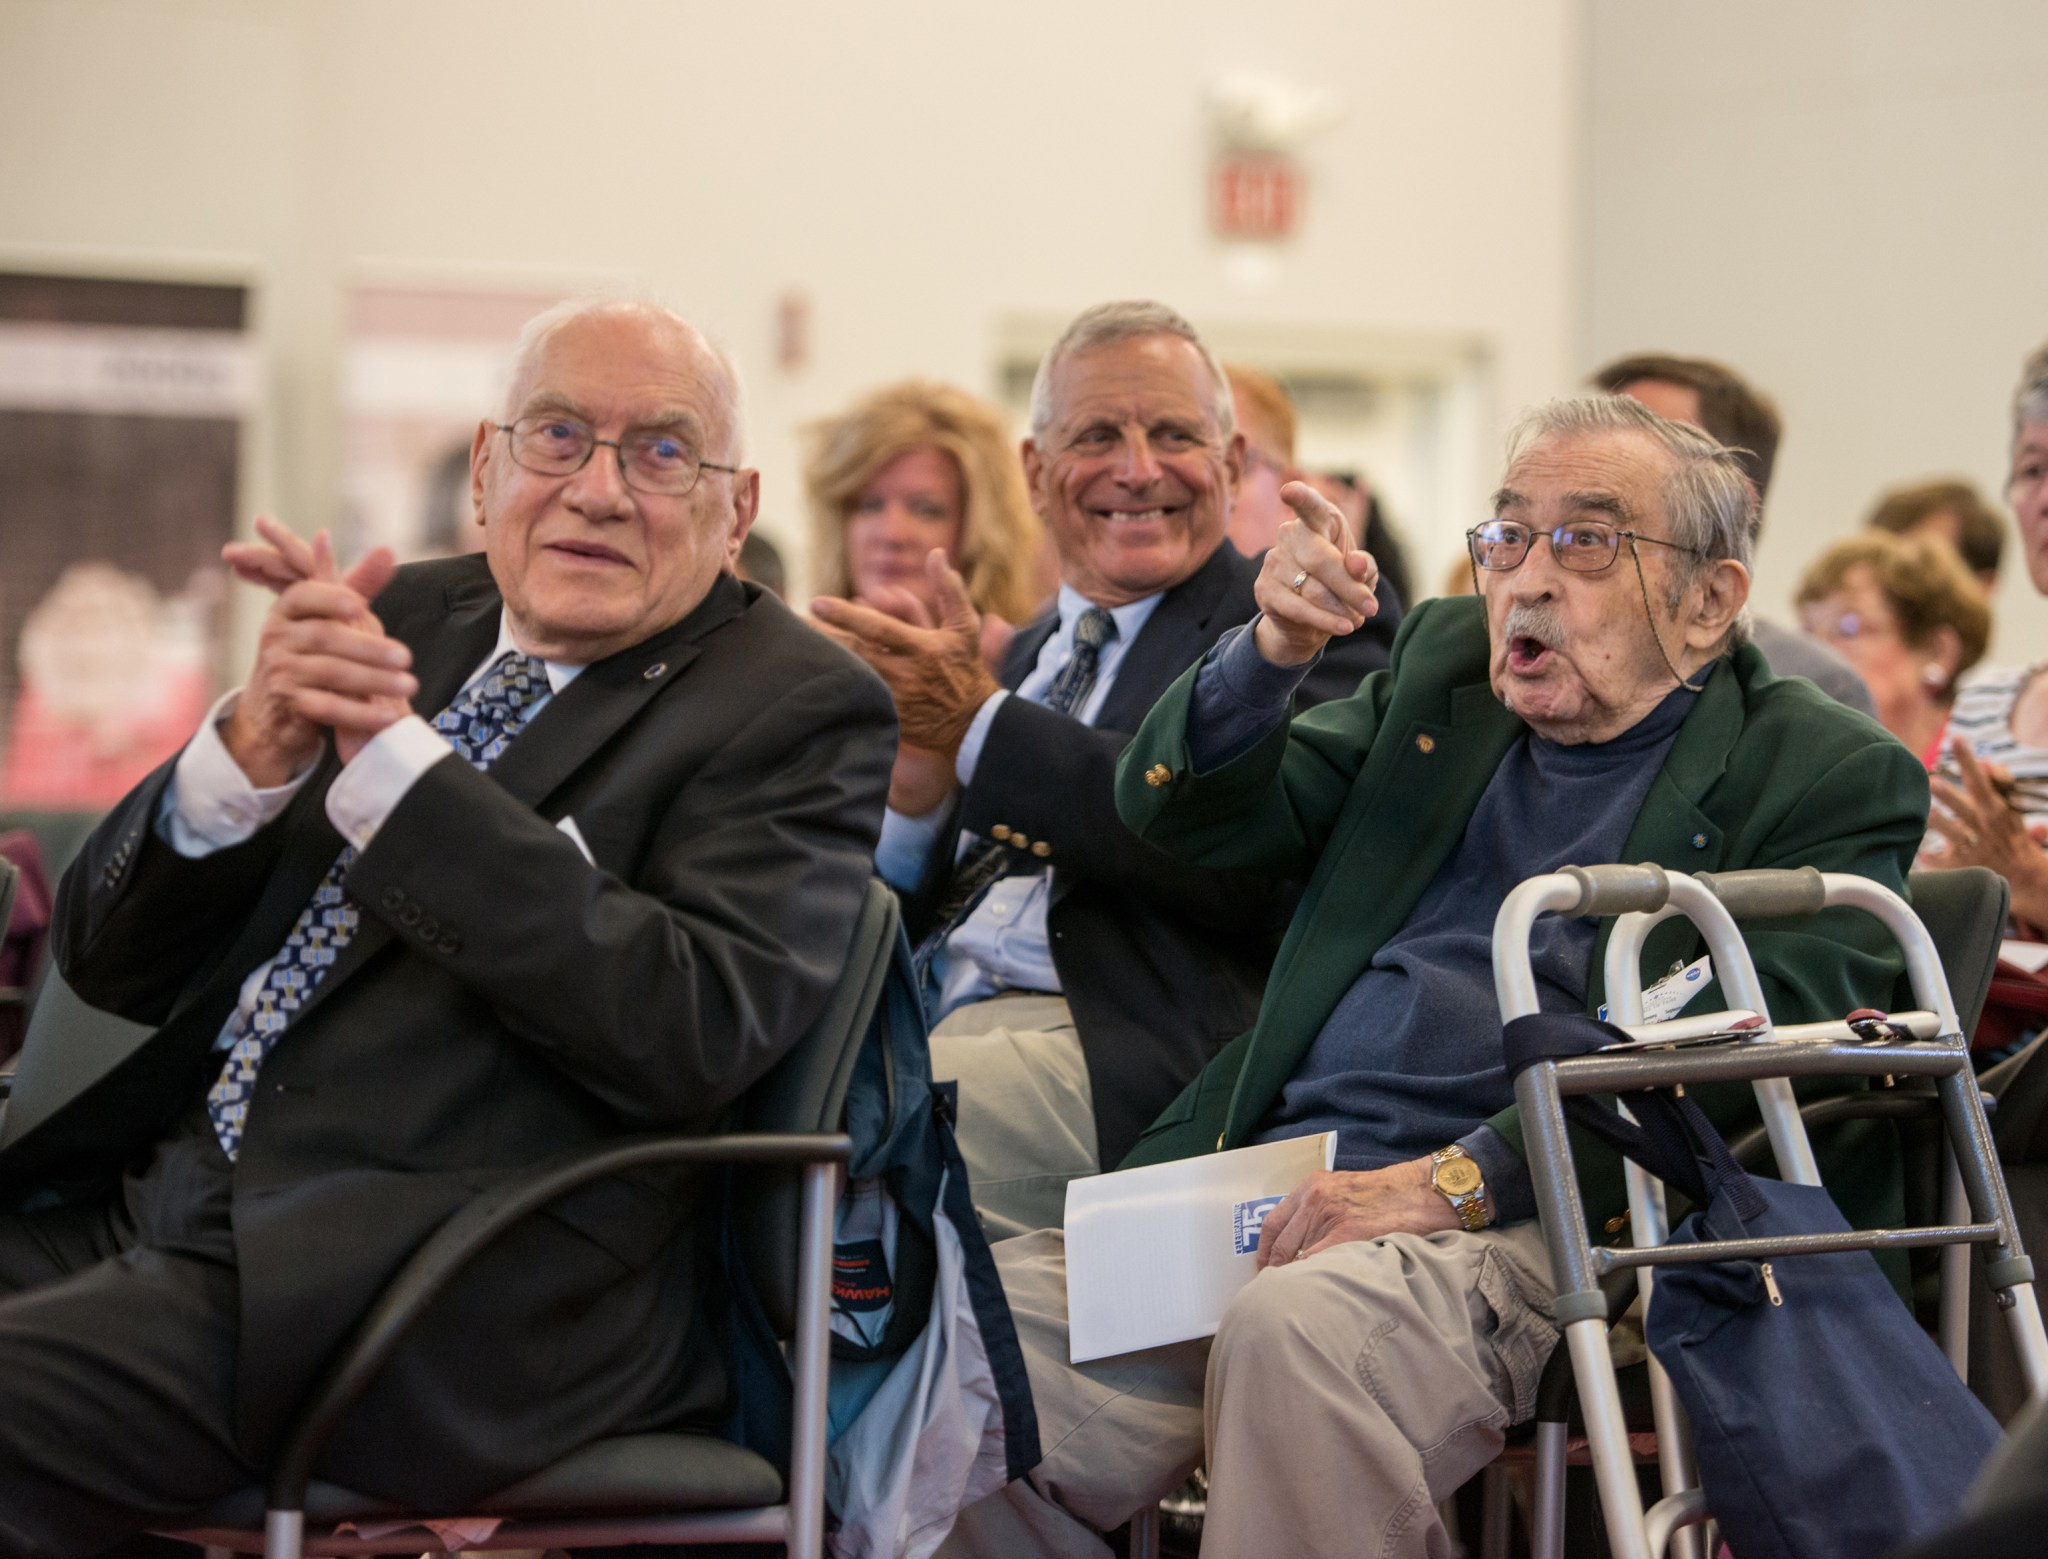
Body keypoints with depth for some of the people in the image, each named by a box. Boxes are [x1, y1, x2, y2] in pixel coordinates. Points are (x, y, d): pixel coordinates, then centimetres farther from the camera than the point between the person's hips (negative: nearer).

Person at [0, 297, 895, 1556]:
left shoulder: (796, 710, 3)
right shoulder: (407, 623, 19)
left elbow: (696, 1034, -16)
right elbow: (113, 962, 15)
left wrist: (392, 755, -15)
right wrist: (248, 750, -7)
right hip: (147, 1203, 7)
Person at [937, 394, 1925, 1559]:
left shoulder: (1830, 780, 6)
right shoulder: (1446, 667, 24)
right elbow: (1183, 815, 21)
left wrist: (1447, 1184, -18)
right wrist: (1273, 652, -1)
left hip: (1519, 1223, -5)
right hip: (1253, 1188, 6)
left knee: (1299, 1330, -38)